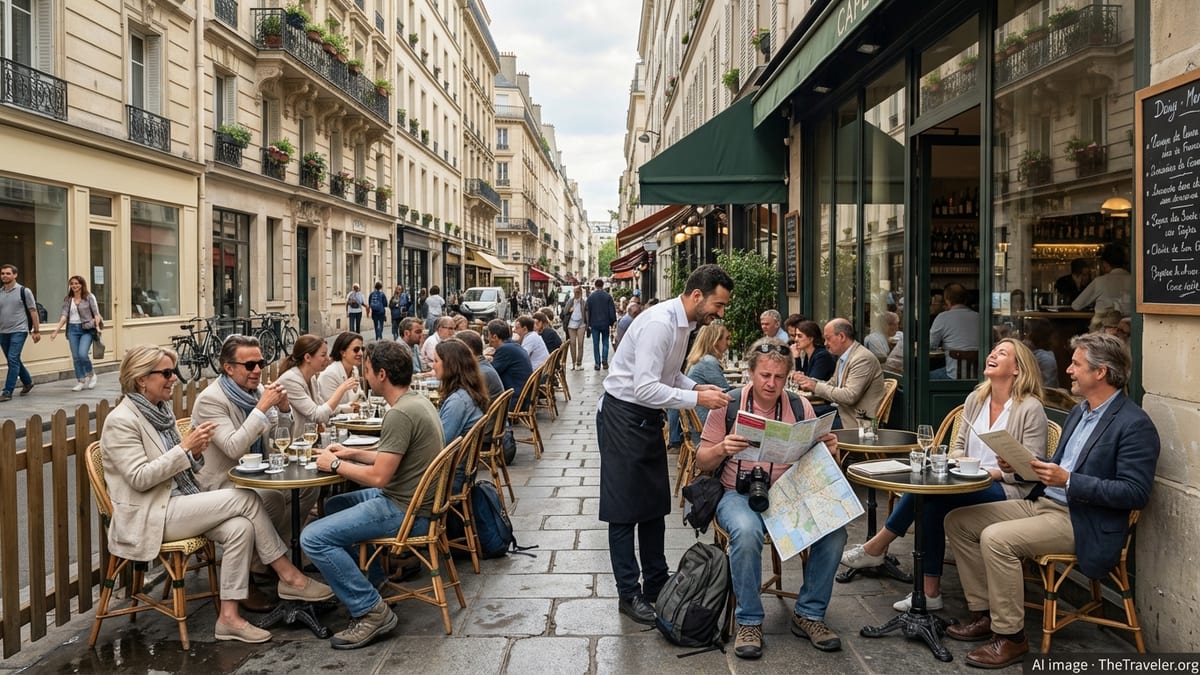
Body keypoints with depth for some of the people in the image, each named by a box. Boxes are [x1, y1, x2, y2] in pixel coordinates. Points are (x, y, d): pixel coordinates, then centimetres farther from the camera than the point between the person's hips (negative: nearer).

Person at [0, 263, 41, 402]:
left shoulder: (24, 291, -3)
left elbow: (33, 311, -1)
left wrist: (37, 330, -3)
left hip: (18, 331, -5)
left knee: (13, 360, -12)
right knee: (13, 361, 14)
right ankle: (27, 382, 34)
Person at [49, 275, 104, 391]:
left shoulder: (89, 297, 2)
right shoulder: (67, 300, 11)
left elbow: (96, 313, -2)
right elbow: (64, 316, 6)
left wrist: (97, 326, -16)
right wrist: (56, 330, -4)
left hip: (86, 329, -4)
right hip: (72, 329, 4)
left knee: (82, 354, -17)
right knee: (75, 357, 3)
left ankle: (91, 375, 8)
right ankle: (81, 381, 13)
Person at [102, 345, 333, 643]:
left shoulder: (162, 410, 13)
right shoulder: (121, 421, -12)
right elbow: (140, 478, -19)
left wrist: (196, 451, -6)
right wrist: (185, 447, -23)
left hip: (180, 503, 8)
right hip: (149, 518, -8)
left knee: (240, 527, -20)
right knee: (245, 497, -20)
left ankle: (229, 617, -15)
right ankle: (289, 577, -10)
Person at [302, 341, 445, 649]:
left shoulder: (400, 414, -23)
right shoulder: (418, 401, 8)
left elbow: (378, 477, -23)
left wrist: (335, 464, -8)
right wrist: (353, 453, 15)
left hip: (405, 511, -11)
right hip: (414, 499, 11)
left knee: (313, 538, -15)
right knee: (333, 505, 27)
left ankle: (371, 610, -9)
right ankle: (366, 579, 26)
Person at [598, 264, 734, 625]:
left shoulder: (683, 323, 5)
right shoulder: (659, 323, -25)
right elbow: (645, 388, -30)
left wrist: (697, 387, -1)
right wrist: (697, 398, -28)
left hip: (648, 417, 10)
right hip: (623, 416, -10)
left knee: (655, 504, 15)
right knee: (624, 508, 0)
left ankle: (656, 585, 27)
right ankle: (629, 594, 9)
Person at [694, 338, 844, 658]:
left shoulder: (800, 407, 5)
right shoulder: (728, 405, -2)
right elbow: (701, 463, 1)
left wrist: (828, 450, -14)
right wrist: (723, 449, -20)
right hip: (738, 495, -3)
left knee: (834, 530, -23)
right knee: (746, 531, -36)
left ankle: (809, 614, 0)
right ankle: (749, 621, -13)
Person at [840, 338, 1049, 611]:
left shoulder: (1031, 409, -6)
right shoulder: (975, 399, 14)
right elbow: (958, 445, 20)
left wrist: (988, 472, -17)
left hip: (1009, 490, -6)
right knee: (932, 503, -26)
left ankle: (877, 547, -13)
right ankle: (930, 591, -19)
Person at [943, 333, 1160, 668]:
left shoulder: (1135, 424, -13)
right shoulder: (1079, 411, 15)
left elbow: (1136, 493, -19)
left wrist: (1069, 481, -24)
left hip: (1082, 522, -9)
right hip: (1043, 503, 9)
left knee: (996, 538, -28)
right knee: (958, 521, 1)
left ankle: (1010, 637, -13)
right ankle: (984, 612, 9)